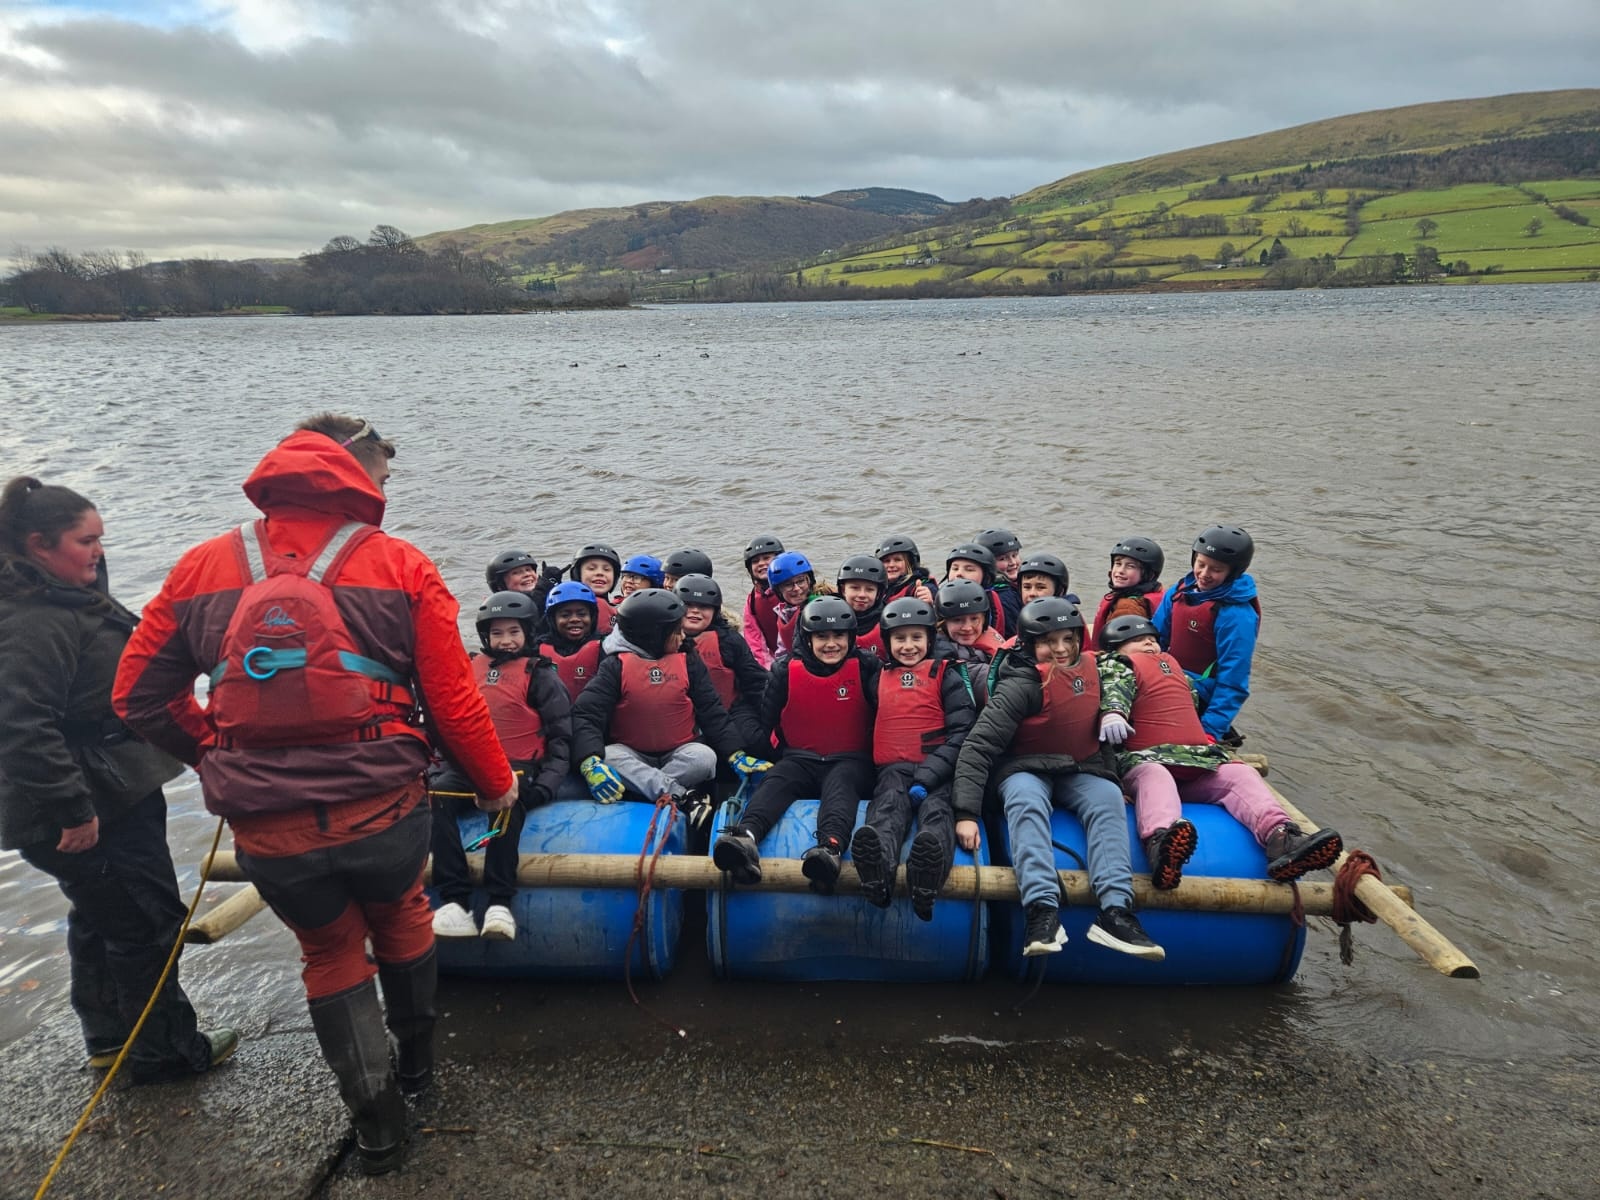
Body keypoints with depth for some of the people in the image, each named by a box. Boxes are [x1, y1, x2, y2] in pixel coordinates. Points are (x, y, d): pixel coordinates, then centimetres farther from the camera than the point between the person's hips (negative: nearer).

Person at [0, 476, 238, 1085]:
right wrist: (71, 808, -29)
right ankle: (166, 1051, 21)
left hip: (114, 797, 11)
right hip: (96, 813, -11)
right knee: (149, 924, 3)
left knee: (101, 920, 23)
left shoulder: (71, 597, 8)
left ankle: (110, 1038, 41)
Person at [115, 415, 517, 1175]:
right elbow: (454, 703, -6)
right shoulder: (403, 570, -6)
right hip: (383, 814, -1)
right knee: (400, 917, 31)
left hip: (267, 832, 2)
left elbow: (141, 696, 8)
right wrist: (496, 783, 11)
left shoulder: (203, 569, 2)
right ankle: (415, 1056, 50)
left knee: (331, 952, 27)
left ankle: (376, 1117, 33)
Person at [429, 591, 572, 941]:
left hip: (520, 767, -4)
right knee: (437, 794, -26)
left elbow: (561, 734, 1)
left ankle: (499, 902, -34)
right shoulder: (470, 669, 16)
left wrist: (546, 782, -11)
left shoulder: (540, 674, 3)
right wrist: (442, 764, 10)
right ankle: (454, 899, -29)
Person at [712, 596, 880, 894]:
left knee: (840, 785, -36)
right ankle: (746, 839, -60)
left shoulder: (866, 668, 1)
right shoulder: (786, 670, 4)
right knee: (775, 782, -31)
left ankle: (831, 848, -66)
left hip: (851, 761, -1)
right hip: (800, 758, 2)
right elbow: (763, 719, 6)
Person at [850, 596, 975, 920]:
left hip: (938, 770, -1)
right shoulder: (878, 677, 21)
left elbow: (962, 731, 0)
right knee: (888, 806, -33)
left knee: (936, 809, -34)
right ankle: (878, 869, -68)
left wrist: (928, 777, -13)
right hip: (893, 769, 1)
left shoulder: (946, 675, 12)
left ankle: (928, 876, -69)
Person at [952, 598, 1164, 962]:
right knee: (1027, 800, -36)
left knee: (1108, 797, -25)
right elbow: (978, 746, -25)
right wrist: (966, 813, -33)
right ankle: (1042, 911, -46)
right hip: (1025, 770, -4)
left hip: (1080, 770, 5)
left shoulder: (1093, 668, -1)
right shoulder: (1021, 686, -19)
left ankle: (1115, 911, -35)